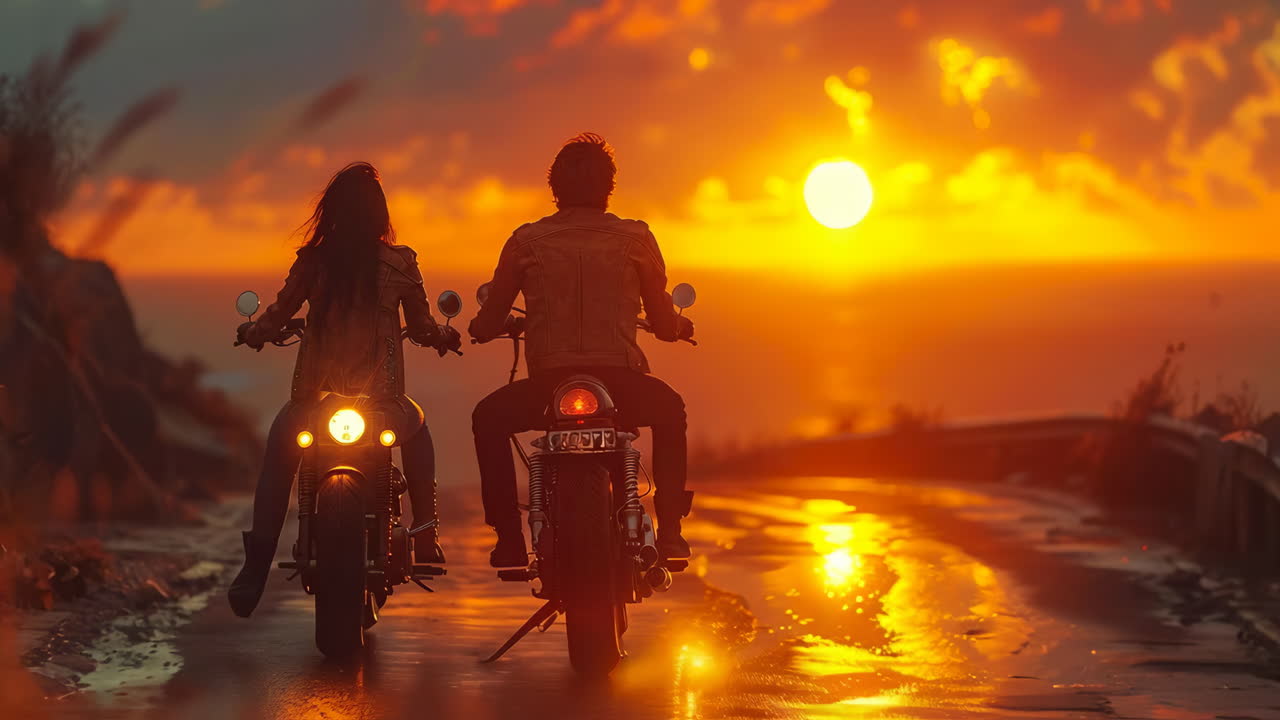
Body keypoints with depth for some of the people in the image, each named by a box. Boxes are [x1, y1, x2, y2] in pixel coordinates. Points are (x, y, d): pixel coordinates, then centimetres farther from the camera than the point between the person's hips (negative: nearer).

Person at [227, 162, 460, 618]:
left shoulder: (312, 261, -2)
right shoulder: (400, 263, -3)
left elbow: (278, 316, 8)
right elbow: (422, 328, 7)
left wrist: (251, 333, 31)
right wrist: (445, 337, 31)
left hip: (315, 394, 0)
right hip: (381, 397, 0)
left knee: (278, 454, 26)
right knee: (416, 430, 34)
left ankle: (256, 568, 11)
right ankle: (426, 539, 28)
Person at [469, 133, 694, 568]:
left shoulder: (527, 241, 7)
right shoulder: (635, 239, 7)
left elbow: (486, 327, 12)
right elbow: (666, 327, 11)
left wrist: (482, 327, 37)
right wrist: (681, 326, 35)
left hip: (547, 385, -1)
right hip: (620, 382, 1)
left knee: (488, 418, 27)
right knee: (670, 411, 34)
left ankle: (509, 538, 16)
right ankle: (670, 531, 28)